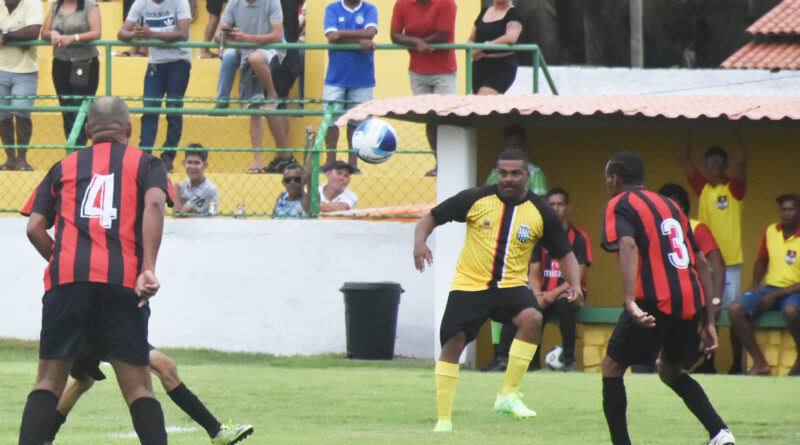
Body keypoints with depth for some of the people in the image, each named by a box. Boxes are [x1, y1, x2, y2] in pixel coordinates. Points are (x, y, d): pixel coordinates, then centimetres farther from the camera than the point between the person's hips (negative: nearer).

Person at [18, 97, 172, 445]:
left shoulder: (64, 168, 22)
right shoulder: (145, 164, 16)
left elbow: (35, 227, 13)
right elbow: (154, 203, -4)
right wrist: (148, 269, -10)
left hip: (66, 279, 1)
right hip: (123, 282, -1)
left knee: (49, 379, 4)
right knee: (138, 386, 1)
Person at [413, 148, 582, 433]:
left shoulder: (541, 212, -1)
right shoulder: (476, 199, -4)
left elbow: (564, 253, 6)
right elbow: (432, 217, 2)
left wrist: (574, 284, -12)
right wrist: (420, 241, -18)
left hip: (512, 285, 0)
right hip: (469, 283, 0)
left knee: (532, 318, -29)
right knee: (453, 344, -6)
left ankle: (508, 395, -19)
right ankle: (443, 419, 9)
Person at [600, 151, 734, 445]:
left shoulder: (620, 205, 3)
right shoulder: (668, 205, 24)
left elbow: (628, 246, -19)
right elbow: (701, 262, 22)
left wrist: (630, 300, -31)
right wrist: (708, 320, 22)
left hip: (655, 300, -7)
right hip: (691, 300, 7)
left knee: (612, 366, 9)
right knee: (670, 370, 25)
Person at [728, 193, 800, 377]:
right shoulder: (771, 231, 7)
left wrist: (776, 295, -20)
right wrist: (755, 285, 9)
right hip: (770, 287, 5)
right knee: (735, 309, -21)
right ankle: (759, 363, -14)